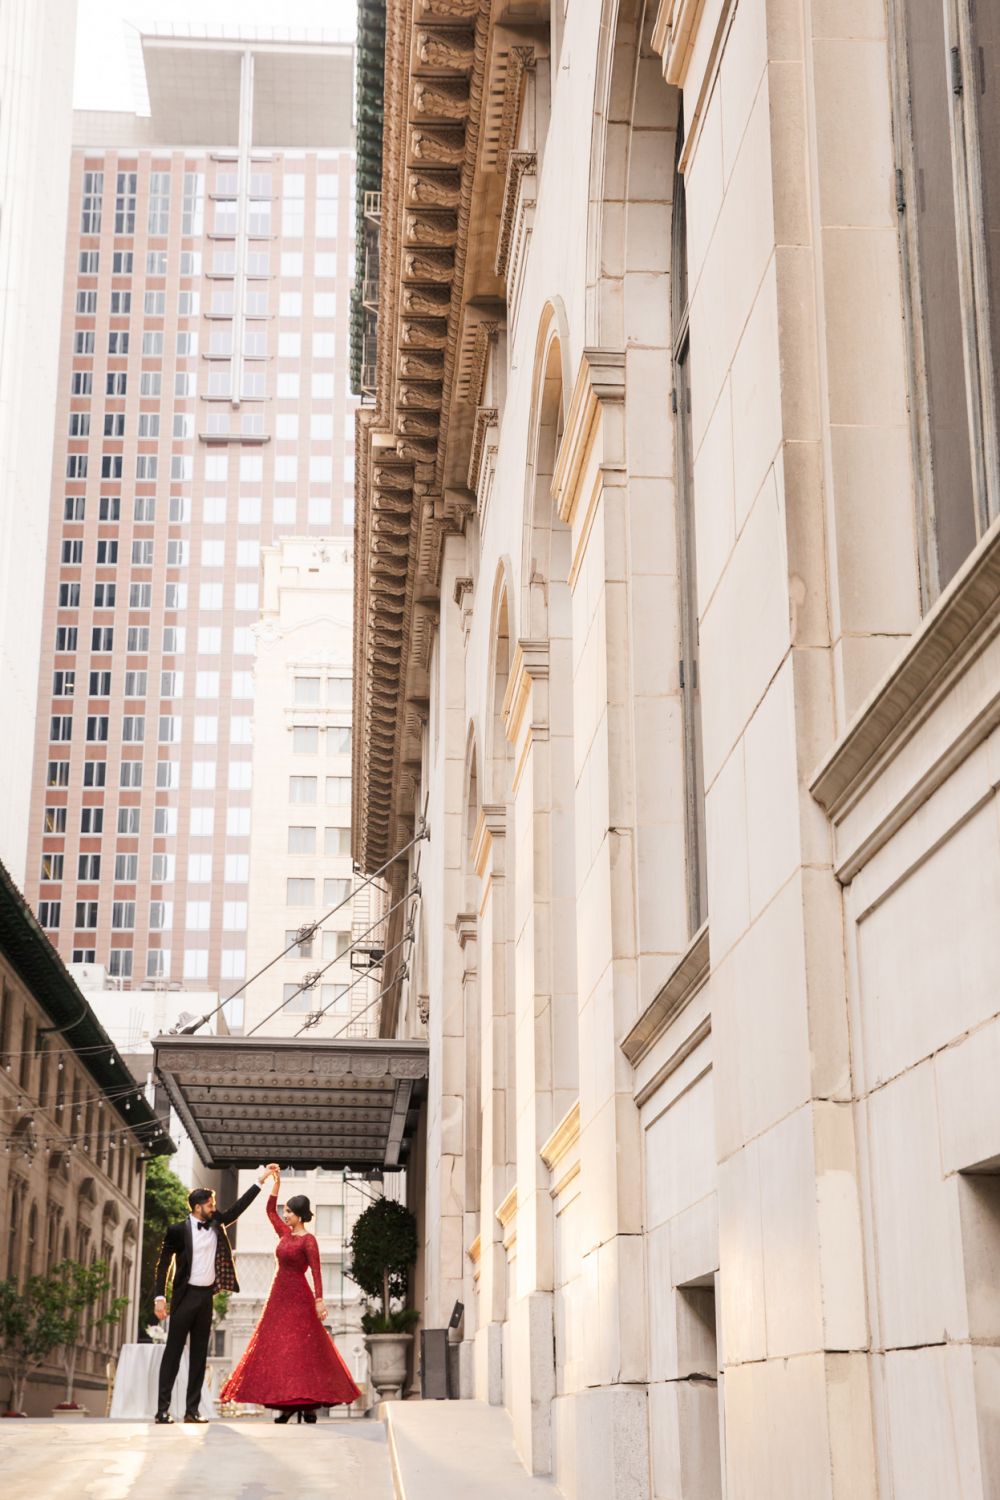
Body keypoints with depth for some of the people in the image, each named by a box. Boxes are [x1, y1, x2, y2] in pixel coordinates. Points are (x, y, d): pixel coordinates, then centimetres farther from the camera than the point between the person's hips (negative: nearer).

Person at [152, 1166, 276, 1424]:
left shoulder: (215, 1224, 9)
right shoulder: (178, 1230, -6)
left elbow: (238, 1207, 12)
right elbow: (163, 1264, -5)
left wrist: (261, 1180, 7)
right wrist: (160, 1297, -13)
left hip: (206, 1296, 6)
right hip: (185, 1296, -6)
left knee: (199, 1354, 5)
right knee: (173, 1351, -5)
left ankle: (192, 1410, 7)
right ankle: (163, 1409, -5)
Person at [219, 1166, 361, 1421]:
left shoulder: (308, 1240, -11)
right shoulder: (285, 1234, 10)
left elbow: (316, 1271, -17)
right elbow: (270, 1210, 19)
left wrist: (319, 1300, -25)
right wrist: (276, 1183, 12)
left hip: (298, 1299, -8)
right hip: (279, 1296, 8)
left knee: (302, 1349, -8)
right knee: (276, 1349, 5)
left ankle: (308, 1404, -6)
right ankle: (287, 1404, 8)